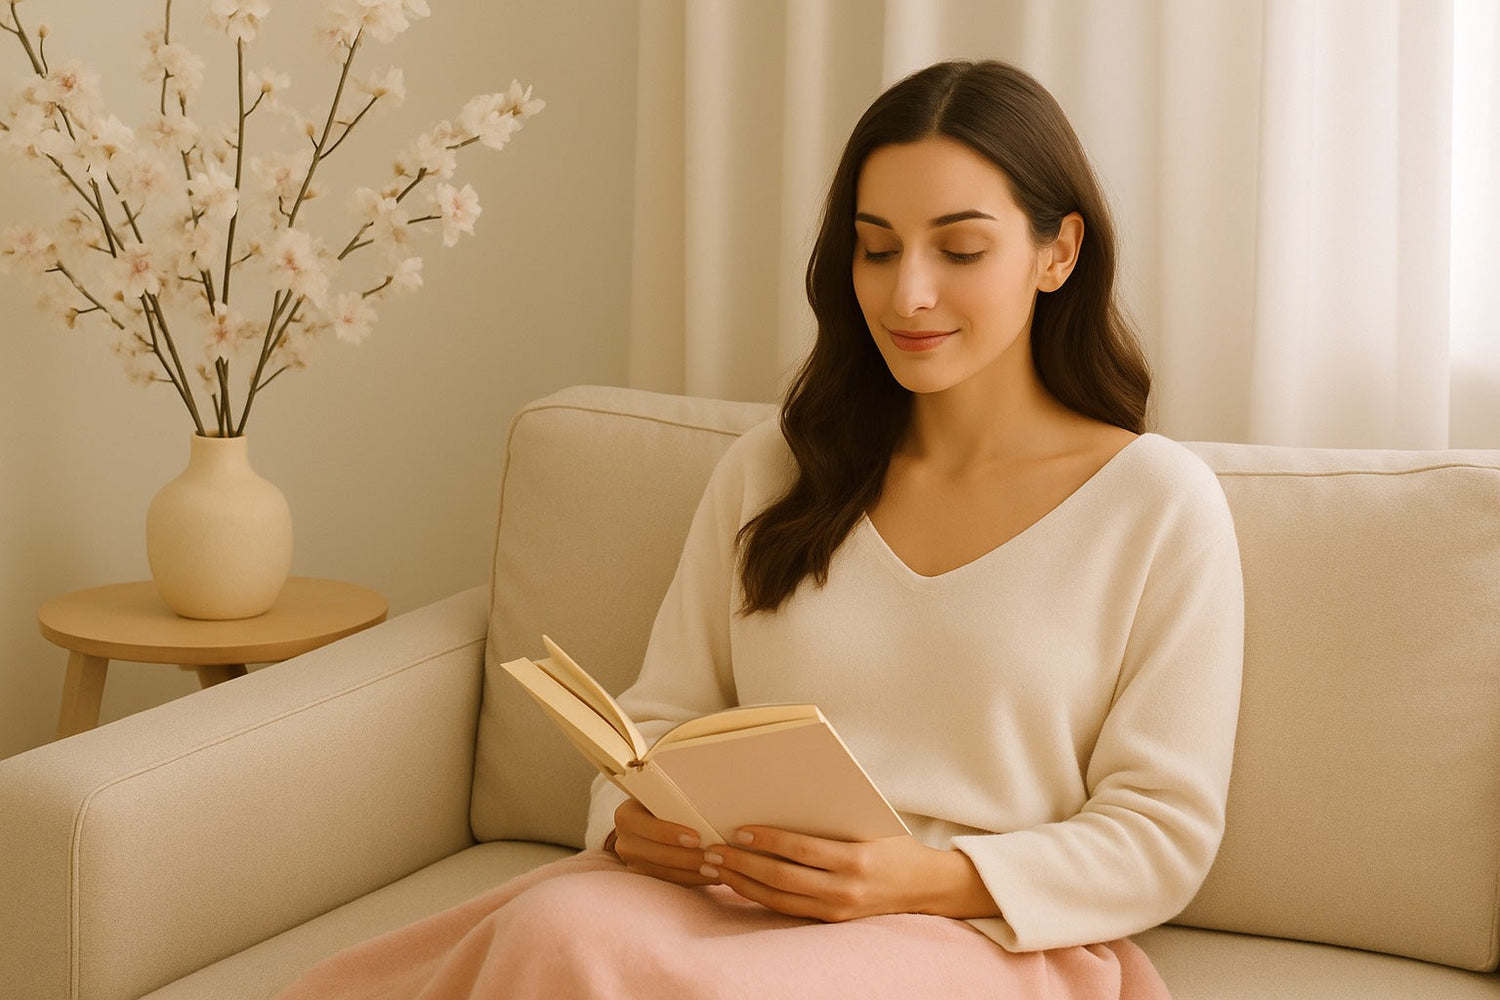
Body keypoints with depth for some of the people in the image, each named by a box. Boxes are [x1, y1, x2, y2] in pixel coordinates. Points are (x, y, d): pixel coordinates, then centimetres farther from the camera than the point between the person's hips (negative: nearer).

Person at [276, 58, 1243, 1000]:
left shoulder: (1161, 504, 2)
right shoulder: (767, 473, 16)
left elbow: (1162, 834, -1)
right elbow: (662, 715, 16)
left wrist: (922, 879, -17)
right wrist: (634, 815, -9)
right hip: (727, 895, 4)